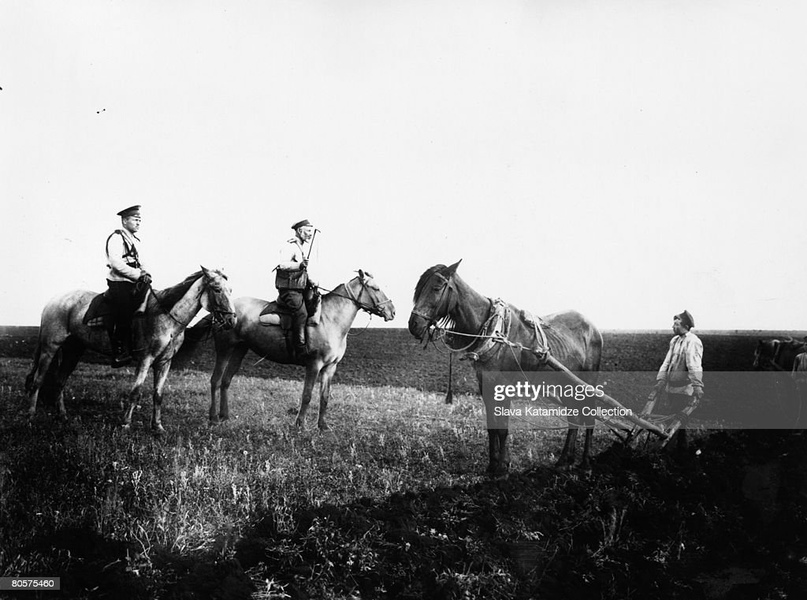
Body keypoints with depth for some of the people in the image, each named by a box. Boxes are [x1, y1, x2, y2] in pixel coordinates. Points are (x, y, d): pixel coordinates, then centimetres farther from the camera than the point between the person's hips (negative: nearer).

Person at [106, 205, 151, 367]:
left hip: (134, 284, 9)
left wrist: (145, 273, 0)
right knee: (123, 317, -11)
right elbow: (116, 263, -19)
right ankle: (119, 353, -5)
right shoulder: (116, 238, -8)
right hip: (119, 284, -9)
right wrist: (139, 275, -18)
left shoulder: (135, 240, 19)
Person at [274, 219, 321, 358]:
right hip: (288, 290, -10)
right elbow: (283, 264, -23)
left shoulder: (304, 247, 19)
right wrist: (299, 265, -36)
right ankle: (300, 349, -25)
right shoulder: (290, 246, -9)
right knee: (301, 312, -23)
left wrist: (310, 280, 10)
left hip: (301, 288, 10)